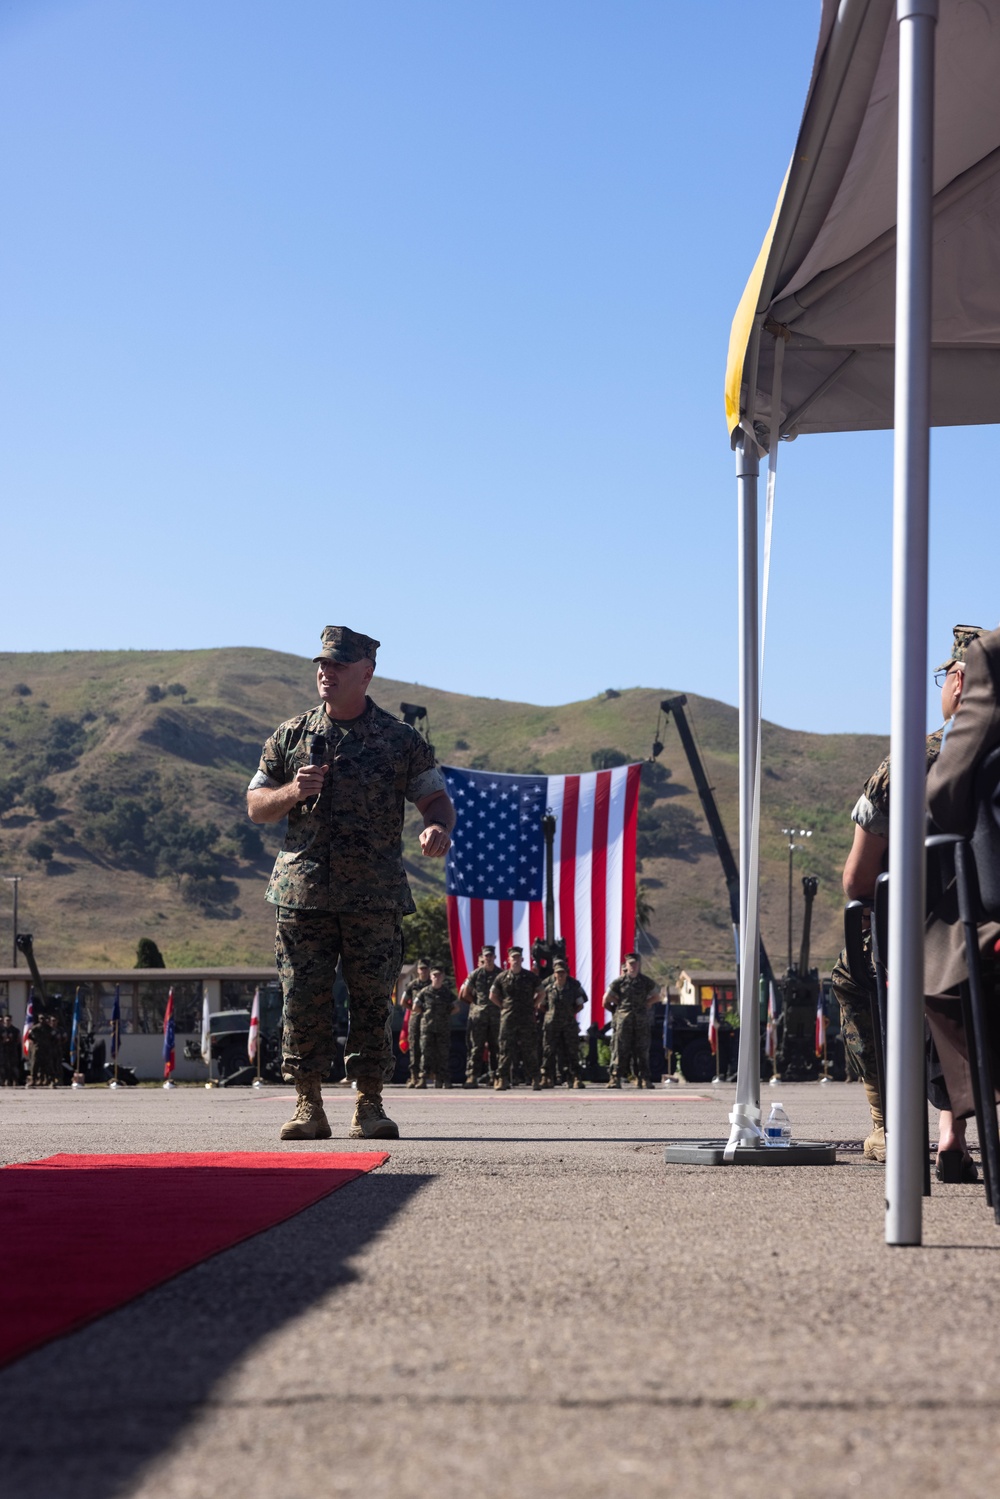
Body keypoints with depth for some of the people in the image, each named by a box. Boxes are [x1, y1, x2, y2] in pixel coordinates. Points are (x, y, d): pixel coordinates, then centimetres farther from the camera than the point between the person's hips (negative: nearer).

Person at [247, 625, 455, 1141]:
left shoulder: (400, 740, 7)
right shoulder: (290, 736, 11)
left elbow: (436, 797, 7)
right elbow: (255, 806, 15)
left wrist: (439, 828, -16)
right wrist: (292, 793, -6)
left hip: (374, 897, -1)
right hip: (302, 893, 1)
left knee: (372, 1001, -1)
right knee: (304, 1001, -2)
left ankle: (369, 1105, 7)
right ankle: (307, 1105, 6)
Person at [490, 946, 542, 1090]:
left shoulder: (530, 977, 5)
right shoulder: (502, 977, 5)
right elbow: (493, 996, 14)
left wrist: (531, 1005, 8)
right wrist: (503, 1007, 6)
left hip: (527, 1018, 0)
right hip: (508, 1018, 0)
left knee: (529, 1049, 0)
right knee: (506, 1049, -1)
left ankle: (535, 1080, 2)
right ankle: (502, 1079, 0)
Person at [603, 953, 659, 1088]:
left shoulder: (646, 982, 9)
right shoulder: (619, 982, 4)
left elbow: (656, 996, 22)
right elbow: (606, 1000, 10)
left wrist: (644, 1005, 11)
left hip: (642, 1021, 2)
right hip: (623, 1020, -2)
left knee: (642, 1050, 1)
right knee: (620, 1049, -5)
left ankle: (643, 1079, 3)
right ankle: (615, 1078, -5)